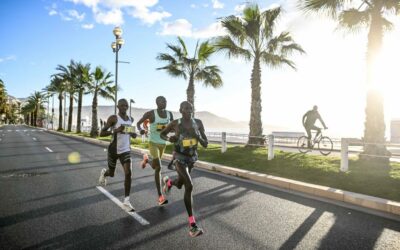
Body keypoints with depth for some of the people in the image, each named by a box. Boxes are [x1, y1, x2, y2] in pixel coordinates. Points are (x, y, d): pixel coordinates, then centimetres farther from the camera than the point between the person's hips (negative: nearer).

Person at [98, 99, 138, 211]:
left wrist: (133, 134, 0)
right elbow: (101, 133, -15)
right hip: (114, 150, -3)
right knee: (111, 174, 15)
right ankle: (104, 173, 54)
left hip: (125, 150, 3)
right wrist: (115, 131, -29)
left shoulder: (131, 119, 5)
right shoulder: (113, 118, -12)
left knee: (128, 173, -13)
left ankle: (126, 200, -5)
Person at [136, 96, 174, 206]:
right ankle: (160, 196, -6)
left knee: (156, 167, 21)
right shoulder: (150, 113, -15)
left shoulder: (169, 114, -1)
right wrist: (140, 129, -26)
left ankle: (147, 159, 57)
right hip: (153, 143, -6)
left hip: (163, 143, 6)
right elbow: (138, 123, -3)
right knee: (158, 167, -20)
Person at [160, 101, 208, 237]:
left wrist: (197, 136, -26)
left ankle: (168, 181, 62)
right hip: (179, 158, -5)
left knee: (179, 184, 23)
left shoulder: (198, 123, -8)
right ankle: (192, 224, -16)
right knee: (189, 186, -23)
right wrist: (169, 138, -18)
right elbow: (162, 134, 4)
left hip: (192, 157, 5)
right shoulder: (175, 123, -14)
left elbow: (205, 144, -6)